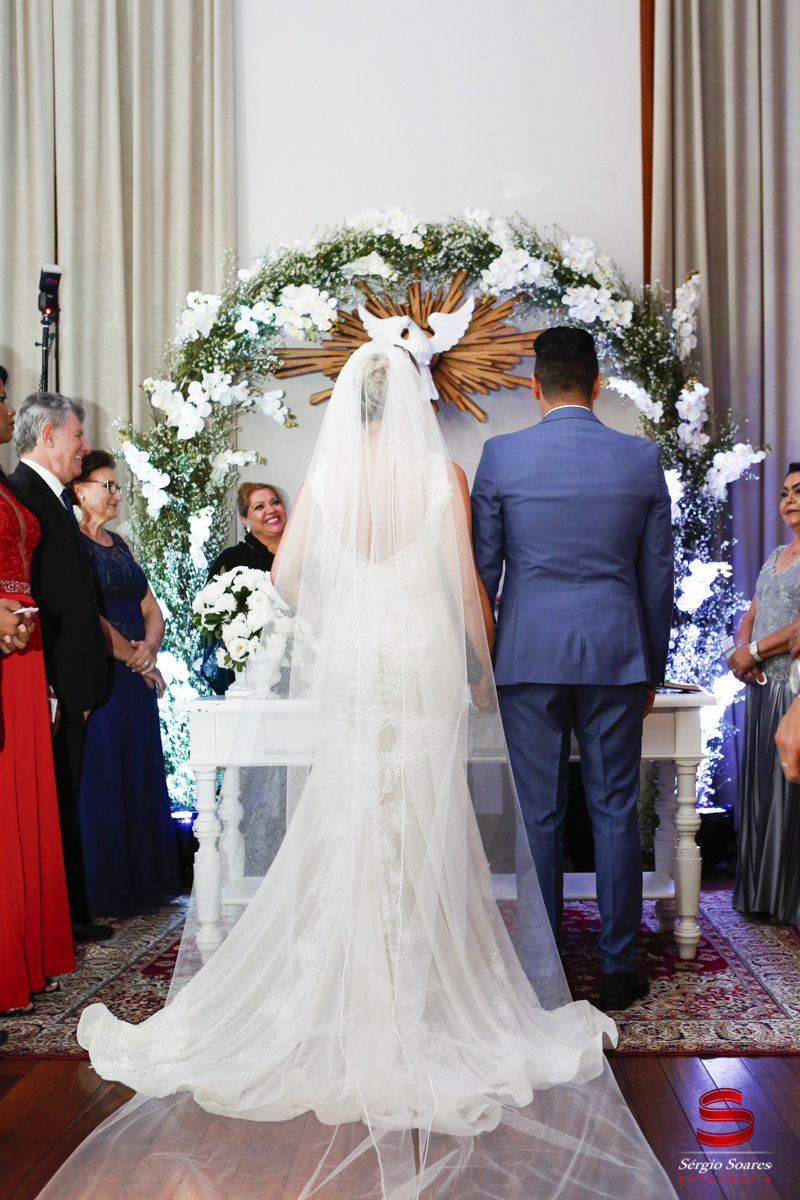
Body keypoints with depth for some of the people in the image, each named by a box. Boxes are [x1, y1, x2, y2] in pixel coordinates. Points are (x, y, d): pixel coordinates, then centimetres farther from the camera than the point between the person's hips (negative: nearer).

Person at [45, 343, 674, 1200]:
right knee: (424, 830, 7)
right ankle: (419, 994, 15)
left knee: (349, 829, 11)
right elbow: (466, 583, -6)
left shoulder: (326, 474, -1)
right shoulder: (442, 476, -6)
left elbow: (285, 573, 1)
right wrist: (483, 664, 8)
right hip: (426, 660, -1)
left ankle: (351, 997, 18)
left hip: (348, 660, 2)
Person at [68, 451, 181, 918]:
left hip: (137, 677, 8)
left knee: (141, 775, 10)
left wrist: (149, 647, -6)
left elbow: (152, 609, 14)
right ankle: (105, 892, 7)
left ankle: (143, 881, 21)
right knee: (102, 778, -3)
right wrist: (132, 657, -14)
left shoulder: (121, 544, 18)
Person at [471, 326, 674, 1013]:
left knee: (540, 815, 6)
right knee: (616, 811, 9)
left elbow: (480, 569, 1)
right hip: (616, 655, 1)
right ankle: (619, 969, 17)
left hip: (529, 657, -1)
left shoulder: (501, 455, -3)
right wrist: (653, 669, 16)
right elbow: (658, 575, 7)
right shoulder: (642, 459, 2)